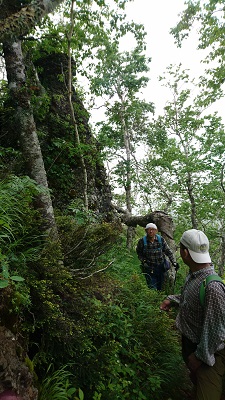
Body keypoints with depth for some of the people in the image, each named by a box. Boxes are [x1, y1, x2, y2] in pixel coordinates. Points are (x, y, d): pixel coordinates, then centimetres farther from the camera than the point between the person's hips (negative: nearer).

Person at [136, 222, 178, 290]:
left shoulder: (161, 240, -10)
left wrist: (174, 262, -5)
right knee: (152, 289, 0)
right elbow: (139, 253, 4)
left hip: (160, 267, 2)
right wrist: (143, 261, -8)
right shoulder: (142, 241, -14)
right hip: (149, 269, -2)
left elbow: (168, 252, 2)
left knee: (160, 287, 17)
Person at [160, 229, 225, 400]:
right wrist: (172, 299, -1)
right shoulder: (194, 274, -10)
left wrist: (201, 356, -17)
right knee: (194, 377, 32)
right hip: (189, 339, 8)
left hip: (209, 351, -8)